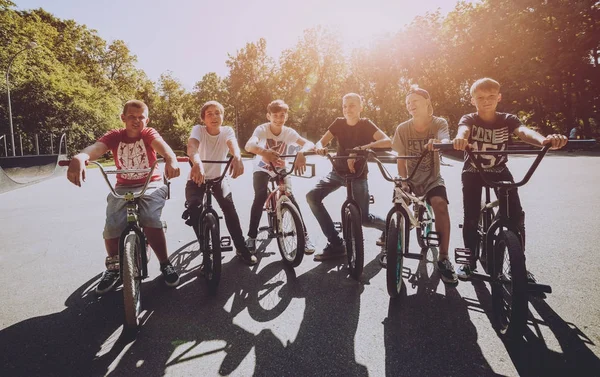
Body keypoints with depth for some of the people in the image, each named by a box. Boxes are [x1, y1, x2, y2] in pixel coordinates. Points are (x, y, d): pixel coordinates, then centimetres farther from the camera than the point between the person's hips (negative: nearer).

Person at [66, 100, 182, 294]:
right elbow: (96, 148, -25)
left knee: (151, 220, -27)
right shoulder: (114, 136, -5)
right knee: (112, 227, -18)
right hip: (123, 188, 2)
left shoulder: (149, 133, -7)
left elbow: (161, 145, -30)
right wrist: (79, 158, -50)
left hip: (151, 185, -2)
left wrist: (171, 158, -55)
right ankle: (113, 269, 10)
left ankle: (165, 264, -5)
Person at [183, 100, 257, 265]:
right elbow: (192, 146, -37)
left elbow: (233, 144, -34)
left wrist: (237, 157, -59)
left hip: (218, 177, 1)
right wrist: (197, 163, -61)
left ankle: (241, 247, -2)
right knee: (193, 208, -24)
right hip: (198, 177, -1)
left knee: (229, 207, -19)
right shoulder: (198, 129, -15)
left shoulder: (227, 131, -11)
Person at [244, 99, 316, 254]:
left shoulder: (289, 132, -16)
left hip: (282, 170, 1)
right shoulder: (262, 129, -21)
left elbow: (309, 144, -32)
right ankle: (251, 237, -11)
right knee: (260, 196, -25)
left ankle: (304, 236, -7)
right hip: (262, 169, -1)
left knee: (290, 196, -20)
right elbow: (249, 145, -41)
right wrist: (264, 152, -63)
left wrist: (301, 152, -55)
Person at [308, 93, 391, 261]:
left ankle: (387, 226, 30)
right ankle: (335, 243, -10)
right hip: (337, 172, 4)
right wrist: (320, 147, -33)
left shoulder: (366, 124, -11)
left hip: (358, 175, -4)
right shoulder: (338, 123, -1)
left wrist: (363, 147, -40)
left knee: (364, 218, -8)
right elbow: (321, 142, -7)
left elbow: (387, 142, -25)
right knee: (312, 197, -18)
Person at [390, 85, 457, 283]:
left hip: (432, 179, -2)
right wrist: (403, 181, -19)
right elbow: (401, 159, -5)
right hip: (411, 180, 2)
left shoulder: (439, 123, -8)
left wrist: (437, 142, -54)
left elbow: (445, 141, -30)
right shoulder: (403, 128, -5)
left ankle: (443, 258, -19)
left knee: (440, 204, -31)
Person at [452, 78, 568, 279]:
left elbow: (524, 131, -31)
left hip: (500, 172, 2)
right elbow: (463, 130, -38)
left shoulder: (508, 120, -10)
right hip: (473, 173, -1)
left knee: (517, 216, -9)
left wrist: (544, 139, -55)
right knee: (471, 218, -9)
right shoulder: (469, 119, -13)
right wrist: (460, 138, -64)